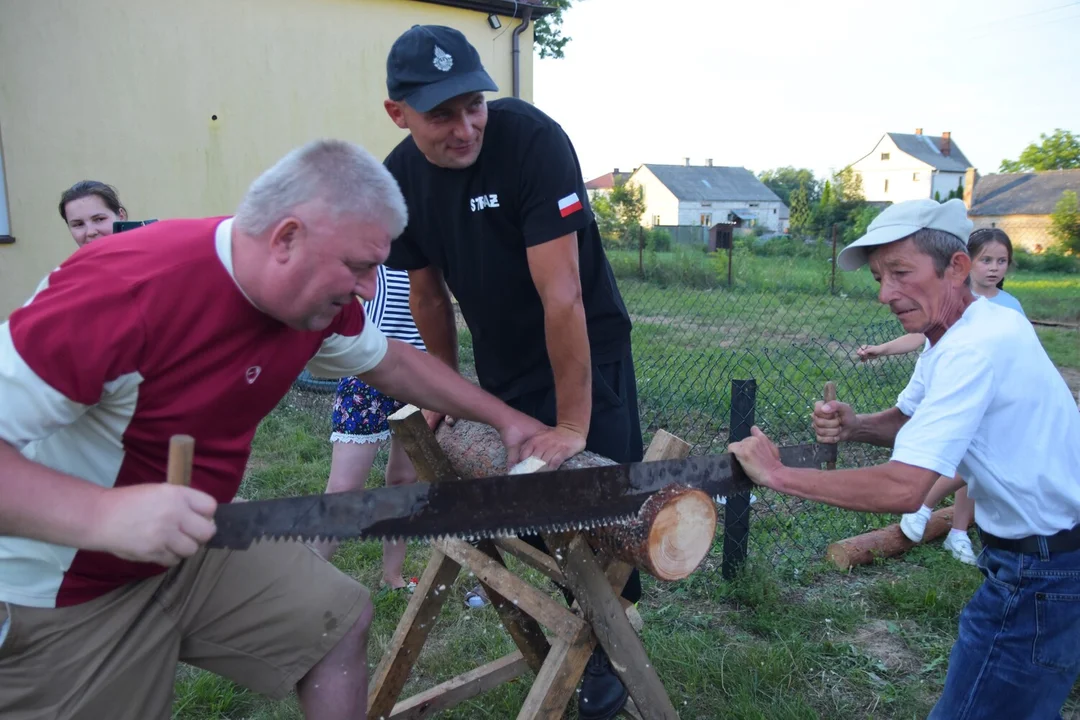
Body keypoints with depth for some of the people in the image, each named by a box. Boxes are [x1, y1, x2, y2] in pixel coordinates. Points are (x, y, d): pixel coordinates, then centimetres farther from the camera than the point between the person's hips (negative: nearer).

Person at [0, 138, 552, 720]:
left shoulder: (317, 296, -9)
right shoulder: (129, 287, -32)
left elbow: (392, 361, 8)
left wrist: (503, 417, 7)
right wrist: (104, 514, -44)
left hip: (190, 547, 7)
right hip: (57, 603, -6)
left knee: (340, 620, 9)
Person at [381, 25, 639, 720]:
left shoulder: (532, 139, -27)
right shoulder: (401, 178, -8)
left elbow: (561, 293, -31)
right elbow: (428, 292, 4)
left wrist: (573, 422, -29)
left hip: (585, 355, -5)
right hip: (500, 367, 5)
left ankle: (605, 651, 26)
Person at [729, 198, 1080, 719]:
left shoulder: (977, 347, -29)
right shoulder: (954, 335, 3)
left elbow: (904, 489, -35)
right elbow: (909, 419, 16)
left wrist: (777, 474, -26)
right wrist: (854, 426, -7)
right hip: (1029, 557, 9)